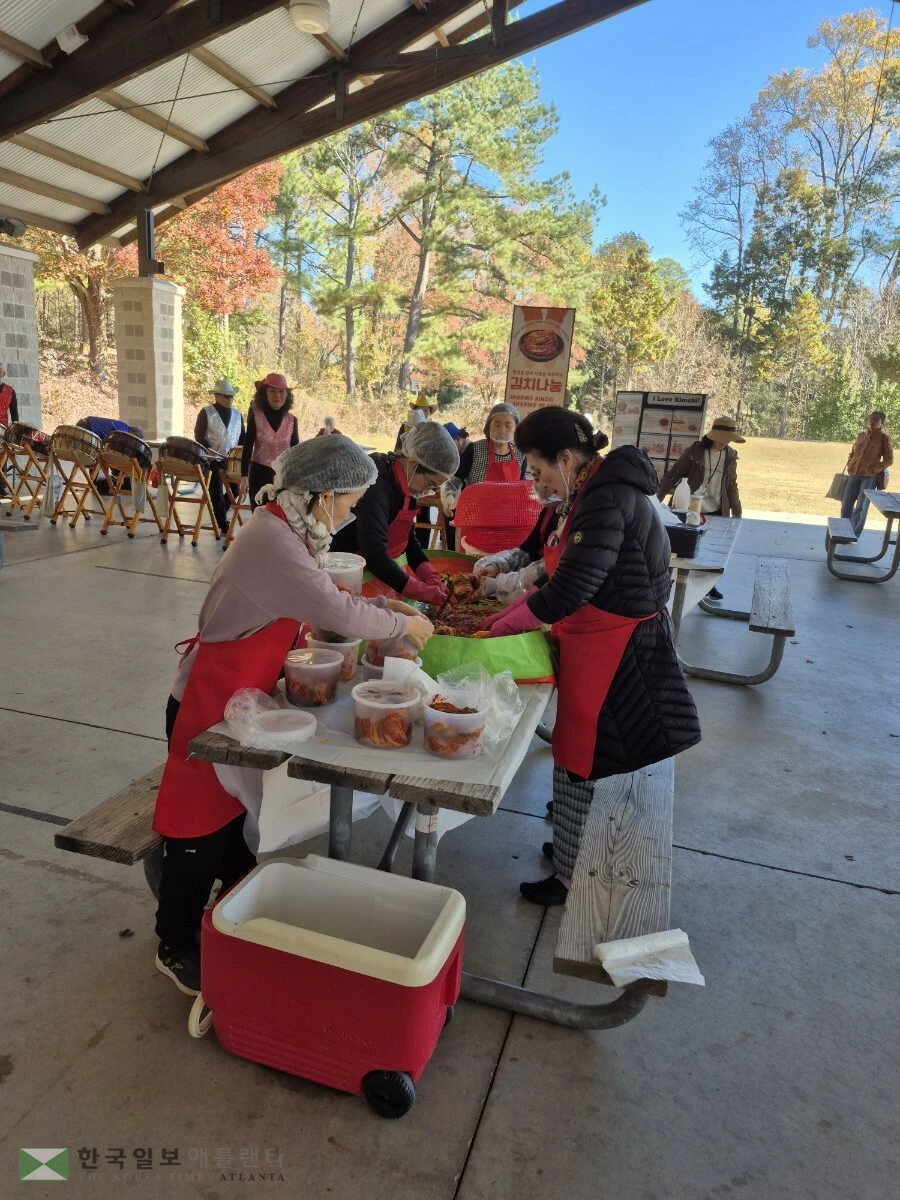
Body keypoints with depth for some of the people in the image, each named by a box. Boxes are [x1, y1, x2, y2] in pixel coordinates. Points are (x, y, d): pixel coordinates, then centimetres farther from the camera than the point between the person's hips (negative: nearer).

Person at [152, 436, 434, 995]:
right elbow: (336, 612, -31)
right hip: (208, 704, -9)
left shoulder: (289, 529, 1)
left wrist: (379, 603, 1)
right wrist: (403, 625, -16)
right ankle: (177, 949, 27)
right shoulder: (272, 542, -29)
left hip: (239, 696, 9)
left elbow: (322, 594, 13)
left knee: (231, 811, 25)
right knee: (201, 829, 7)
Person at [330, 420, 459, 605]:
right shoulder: (376, 484, -25)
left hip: (377, 571, 8)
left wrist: (431, 577, -7)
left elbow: (408, 540, 8)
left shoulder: (404, 484, 2)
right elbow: (374, 553, -33)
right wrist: (424, 592, -29)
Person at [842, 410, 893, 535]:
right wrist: (850, 465, 6)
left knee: (861, 507, -3)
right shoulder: (861, 435, 8)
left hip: (869, 477, -5)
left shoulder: (884, 438, -5)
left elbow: (889, 460, -5)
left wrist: (874, 470, -12)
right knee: (846, 504, 6)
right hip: (854, 475, 5)